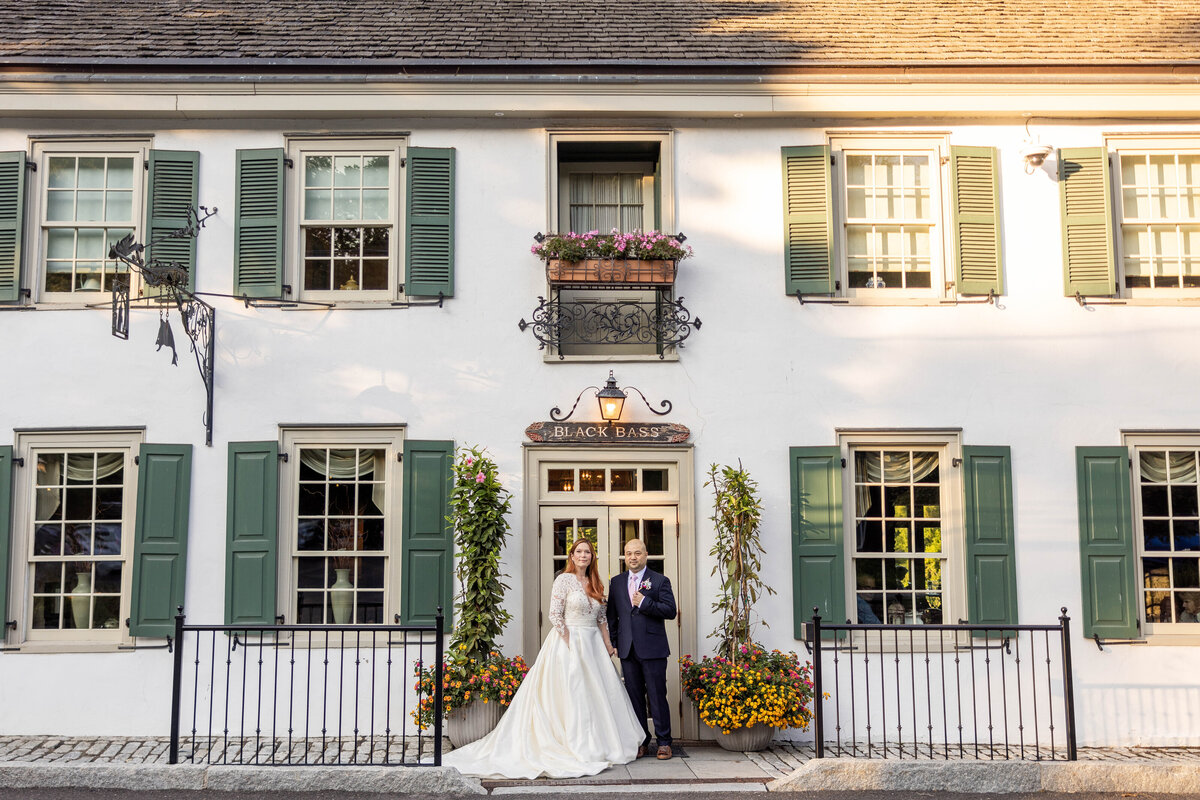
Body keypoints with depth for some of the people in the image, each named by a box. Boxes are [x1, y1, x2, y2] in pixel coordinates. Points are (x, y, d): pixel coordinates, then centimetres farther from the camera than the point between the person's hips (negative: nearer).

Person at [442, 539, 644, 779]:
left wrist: (607, 643, 9)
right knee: (572, 694, -4)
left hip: (593, 643, 7)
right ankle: (580, 750, 4)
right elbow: (555, 615, -13)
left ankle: (600, 745, 19)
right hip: (569, 641, -7)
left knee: (600, 692, 7)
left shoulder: (595, 584, 12)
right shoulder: (564, 580, -8)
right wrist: (570, 644, -16)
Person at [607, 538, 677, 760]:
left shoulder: (660, 581, 2)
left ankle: (664, 742, 9)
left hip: (652, 649, -3)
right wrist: (612, 642, 8)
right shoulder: (616, 582, 13)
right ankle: (641, 741, 16)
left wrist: (644, 602, -16)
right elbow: (611, 615, 15)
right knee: (634, 697, 7)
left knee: (657, 696, -1)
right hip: (627, 650, 4)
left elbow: (671, 611, -8)